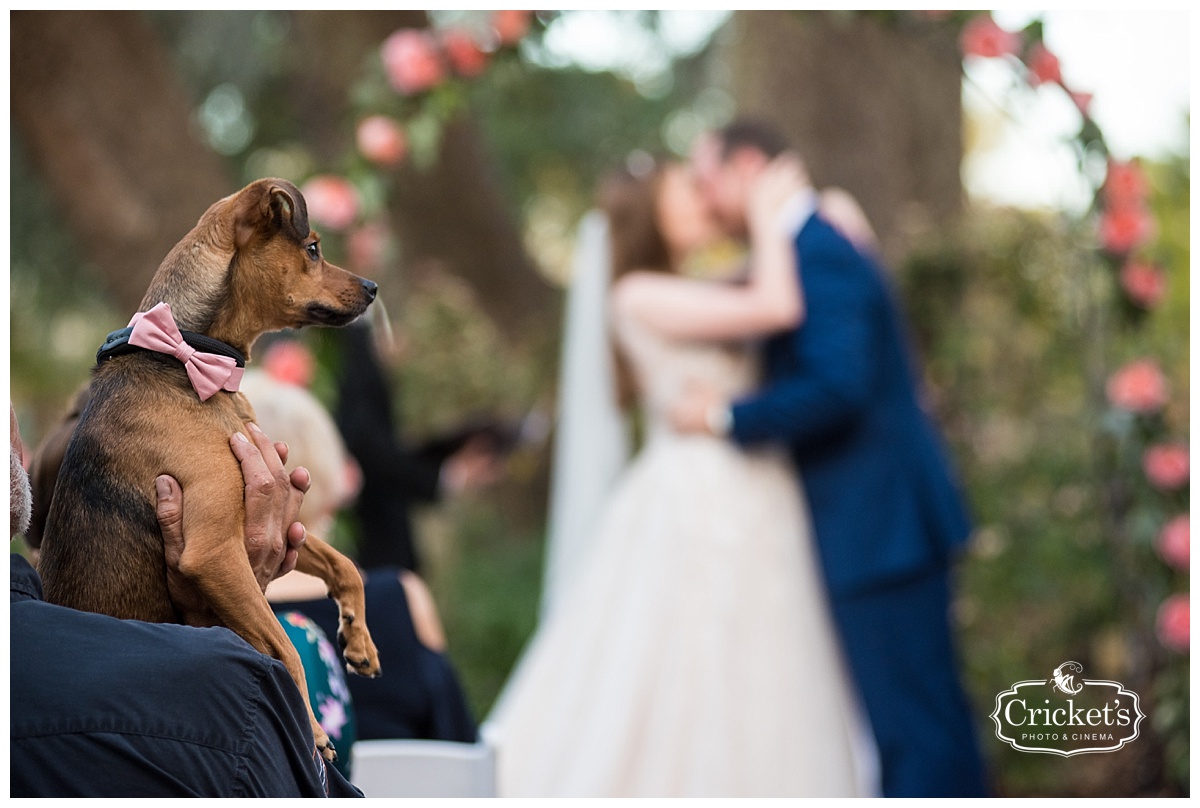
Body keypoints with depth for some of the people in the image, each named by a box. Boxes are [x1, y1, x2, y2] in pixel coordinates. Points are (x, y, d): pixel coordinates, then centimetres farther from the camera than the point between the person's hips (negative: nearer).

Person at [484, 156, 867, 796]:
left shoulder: (700, 298, 18)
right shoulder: (640, 295, -7)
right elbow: (777, 309, -16)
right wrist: (767, 214, -4)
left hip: (750, 510, 8)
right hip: (693, 505, -8)